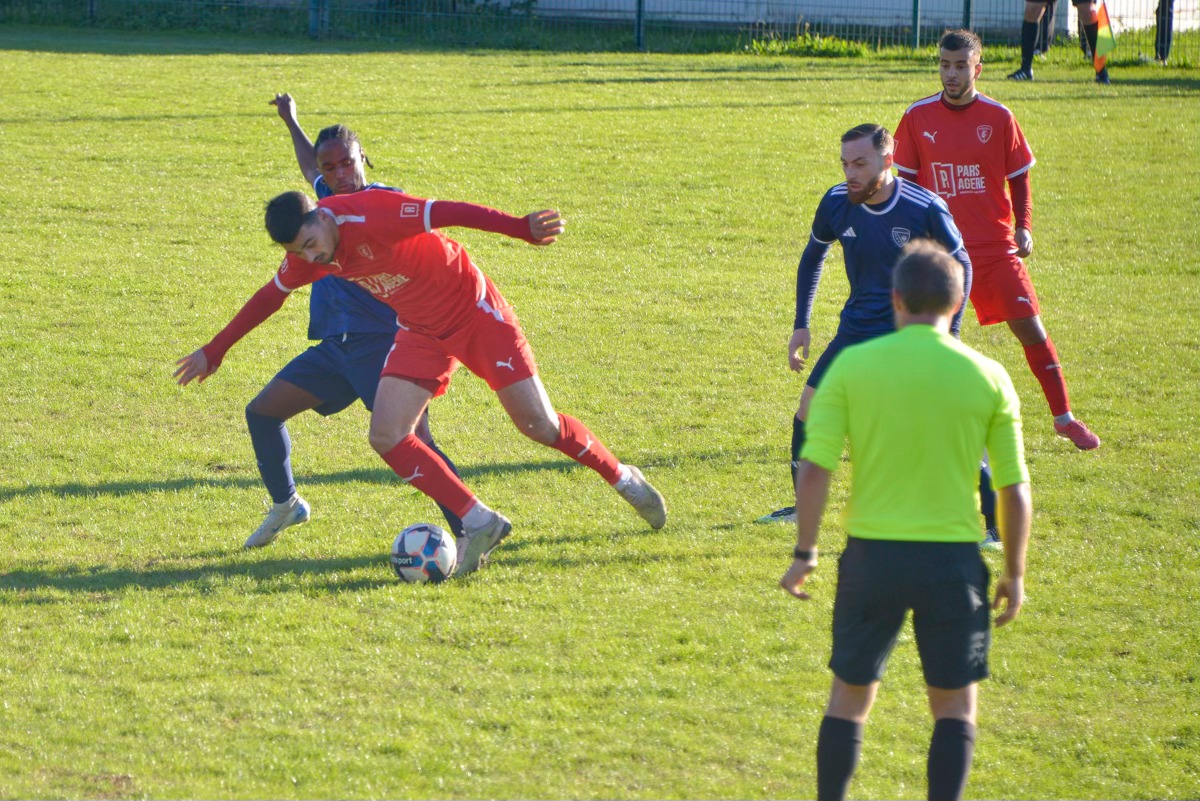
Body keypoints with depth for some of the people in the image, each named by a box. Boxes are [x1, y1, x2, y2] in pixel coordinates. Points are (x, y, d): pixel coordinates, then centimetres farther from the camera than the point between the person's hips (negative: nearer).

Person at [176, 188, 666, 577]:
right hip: (421, 333, 6)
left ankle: (621, 478, 22)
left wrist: (521, 229, -45)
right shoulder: (307, 257, -9)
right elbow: (270, 296, 9)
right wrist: (215, 350, 16)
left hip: (475, 311, -6)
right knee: (386, 437, -13)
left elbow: (449, 213, -35)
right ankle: (479, 523, -6)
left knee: (539, 425, -5)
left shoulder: (372, 215, -31)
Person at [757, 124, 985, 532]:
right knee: (808, 410, 6)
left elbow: (959, 265, -4)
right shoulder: (836, 203, -8)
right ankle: (802, 508, 28)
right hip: (857, 330, 5)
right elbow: (813, 255, 12)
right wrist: (801, 325, 10)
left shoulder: (925, 210, -19)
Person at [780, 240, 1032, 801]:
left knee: (849, 696, 16)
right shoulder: (987, 377, -2)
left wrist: (804, 554, 2)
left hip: (872, 555, 0)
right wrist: (1014, 574, 11)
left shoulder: (852, 366, -4)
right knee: (955, 707, 13)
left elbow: (814, 470, -9)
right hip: (953, 559, 0)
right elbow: (1014, 490, 0)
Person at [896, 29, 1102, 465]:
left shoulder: (998, 117, -2)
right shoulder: (918, 117, -1)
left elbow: (1019, 178, 7)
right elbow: (907, 180, 9)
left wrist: (1023, 228, -5)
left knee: (1031, 329, -3)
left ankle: (1064, 417, 10)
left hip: (996, 247, 0)